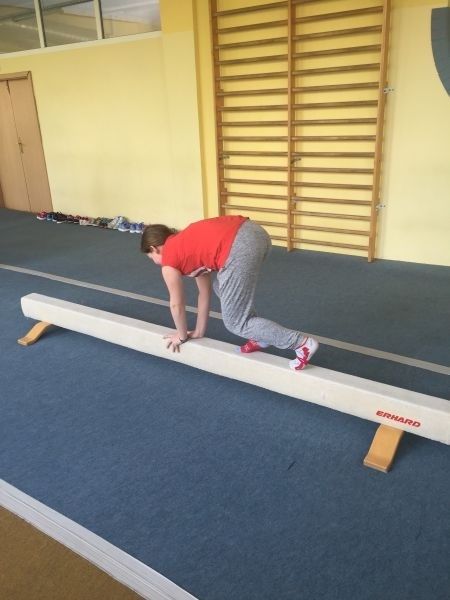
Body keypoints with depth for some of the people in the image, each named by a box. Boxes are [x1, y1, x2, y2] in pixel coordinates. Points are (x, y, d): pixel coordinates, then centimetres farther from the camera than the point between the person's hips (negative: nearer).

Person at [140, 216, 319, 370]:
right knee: (222, 287, 32)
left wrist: (182, 335, 42)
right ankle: (260, 338, 31)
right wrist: (198, 332, 47)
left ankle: (302, 342, 4)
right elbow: (205, 291, 41)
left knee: (235, 322, 6)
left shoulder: (169, 263, 15)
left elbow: (177, 304, 24)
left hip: (239, 249, -9)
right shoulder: (185, 245, 36)